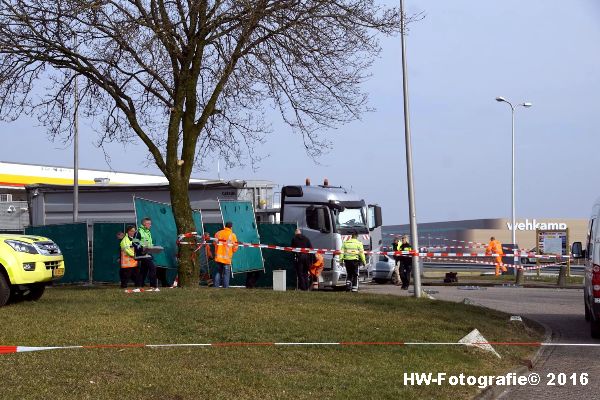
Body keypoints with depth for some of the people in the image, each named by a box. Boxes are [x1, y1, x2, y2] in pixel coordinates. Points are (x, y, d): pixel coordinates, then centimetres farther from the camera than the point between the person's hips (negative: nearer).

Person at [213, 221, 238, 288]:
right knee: (226, 273, 3)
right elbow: (235, 248, -3)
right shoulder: (232, 235, -6)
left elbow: (215, 243, 12)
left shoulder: (218, 233, 4)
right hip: (227, 258, -3)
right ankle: (225, 286, 1)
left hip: (218, 257, 3)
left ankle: (216, 286, 11)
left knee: (218, 272, 13)